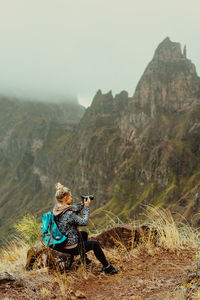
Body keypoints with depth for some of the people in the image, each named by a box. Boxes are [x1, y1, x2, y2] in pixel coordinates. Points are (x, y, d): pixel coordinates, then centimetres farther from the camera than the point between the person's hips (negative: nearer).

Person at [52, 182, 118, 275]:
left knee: (84, 233, 31)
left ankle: (84, 258, 45)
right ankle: (106, 267, 20)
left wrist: (82, 204, 1)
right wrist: (87, 207, -12)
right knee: (95, 244, 7)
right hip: (70, 248, -9)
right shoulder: (68, 214, -30)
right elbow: (84, 222, -20)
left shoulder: (56, 210, -2)